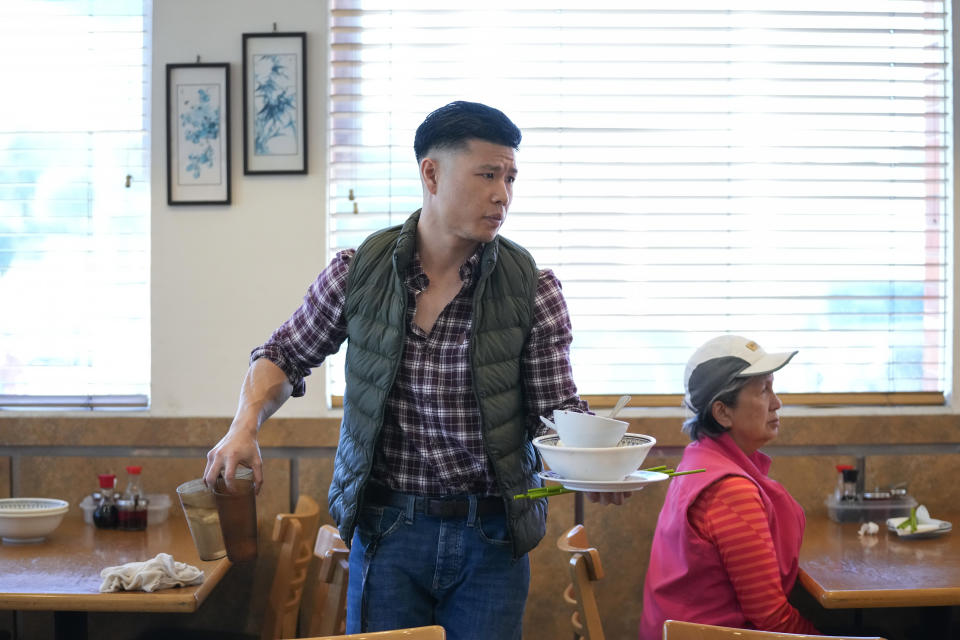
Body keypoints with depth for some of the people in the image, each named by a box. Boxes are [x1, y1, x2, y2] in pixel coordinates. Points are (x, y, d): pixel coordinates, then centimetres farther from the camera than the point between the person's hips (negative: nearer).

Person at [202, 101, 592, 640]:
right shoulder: (358, 273, -4)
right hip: (387, 529, 1)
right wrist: (246, 427, -10)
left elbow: (557, 409, -5)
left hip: (492, 537, 0)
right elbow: (284, 357, 8)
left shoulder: (533, 290, -6)